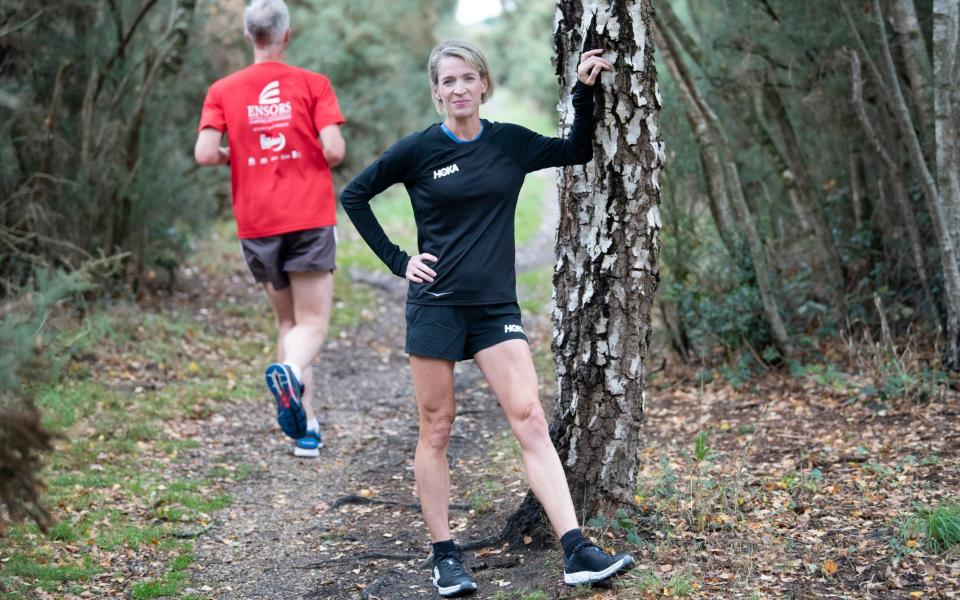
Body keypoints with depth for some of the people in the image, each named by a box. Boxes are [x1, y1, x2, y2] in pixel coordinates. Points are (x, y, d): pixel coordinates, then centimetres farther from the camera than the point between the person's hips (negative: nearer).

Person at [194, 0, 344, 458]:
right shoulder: (312, 84, 0)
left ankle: (307, 427, 6)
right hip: (310, 218, -2)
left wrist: (236, 156, 14)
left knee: (288, 321, 14)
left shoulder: (223, 91, 5)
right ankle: (289, 371, -34)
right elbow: (333, 150, -9)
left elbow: (205, 154, -7)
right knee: (312, 324, 0)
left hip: (256, 225, 3)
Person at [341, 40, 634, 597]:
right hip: (436, 304, -2)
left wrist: (585, 91, 6)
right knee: (437, 429, 3)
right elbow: (354, 195, 7)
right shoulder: (418, 149, -2)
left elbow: (580, 150, 20)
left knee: (531, 420, -8)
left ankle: (577, 552, -12)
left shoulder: (511, 143, 5)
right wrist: (397, 260, 0)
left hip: (496, 306, 2)